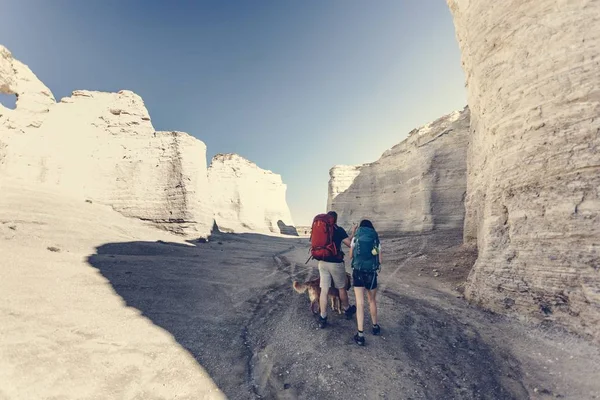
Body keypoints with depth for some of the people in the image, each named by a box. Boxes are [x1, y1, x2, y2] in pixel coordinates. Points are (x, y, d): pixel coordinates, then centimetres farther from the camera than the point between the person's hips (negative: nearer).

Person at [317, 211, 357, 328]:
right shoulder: (339, 230, -12)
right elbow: (350, 244, -12)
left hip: (323, 263, 4)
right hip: (336, 263, -4)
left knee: (324, 290, 7)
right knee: (342, 288, 17)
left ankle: (322, 318, 10)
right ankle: (348, 310, 38)